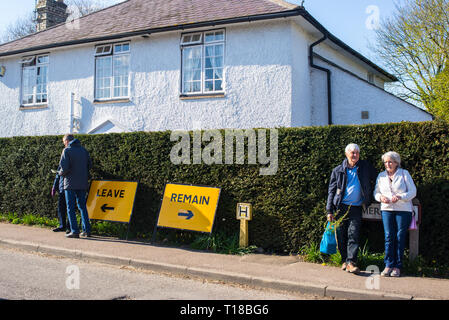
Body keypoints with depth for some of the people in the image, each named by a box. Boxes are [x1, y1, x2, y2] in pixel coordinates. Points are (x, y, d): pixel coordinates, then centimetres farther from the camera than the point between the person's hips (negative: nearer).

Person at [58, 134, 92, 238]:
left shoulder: (67, 150, -7)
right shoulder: (84, 150, 9)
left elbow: (64, 167, -15)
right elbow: (89, 165, 10)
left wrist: (61, 173, 4)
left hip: (71, 183, -5)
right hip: (83, 183, 5)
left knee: (71, 208, 2)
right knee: (83, 207, 12)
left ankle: (74, 231, -2)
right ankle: (87, 230, 11)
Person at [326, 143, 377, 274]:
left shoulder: (365, 167, 9)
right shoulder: (338, 170, 7)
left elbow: (375, 179, 22)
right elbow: (331, 191, 7)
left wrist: (368, 199, 12)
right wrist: (329, 210, 0)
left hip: (356, 208, 0)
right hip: (340, 207, 1)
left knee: (353, 235, -10)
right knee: (341, 236, 3)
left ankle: (351, 262, -11)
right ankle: (345, 260, 17)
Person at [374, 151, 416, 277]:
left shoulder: (404, 173, 3)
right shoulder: (381, 175, 13)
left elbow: (413, 191, 0)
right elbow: (376, 192, 16)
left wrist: (400, 197, -16)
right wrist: (380, 197, -7)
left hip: (403, 210, -2)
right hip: (386, 209, 3)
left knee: (400, 237, -1)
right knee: (389, 237, -3)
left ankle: (397, 266, 6)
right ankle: (389, 265, 2)